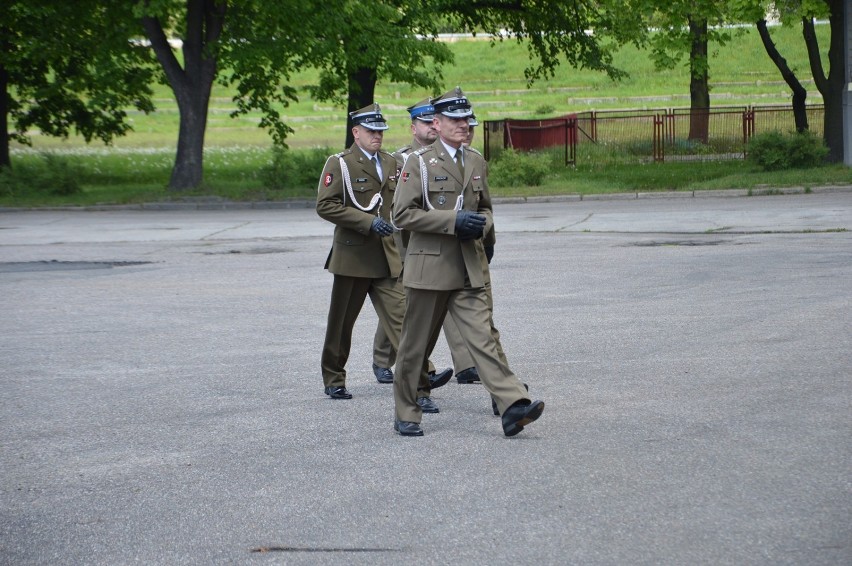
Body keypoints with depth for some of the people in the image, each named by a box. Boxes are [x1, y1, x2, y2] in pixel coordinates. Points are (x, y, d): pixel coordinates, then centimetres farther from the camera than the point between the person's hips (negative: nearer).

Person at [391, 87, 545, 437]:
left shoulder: (476, 161, 13)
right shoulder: (419, 162, -4)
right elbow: (403, 214, -11)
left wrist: (480, 224, 0)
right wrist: (453, 221, -18)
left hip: (468, 270, 4)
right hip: (429, 268, -4)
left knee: (482, 338, -8)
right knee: (416, 345, 6)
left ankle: (513, 407, -19)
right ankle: (405, 415, 19)